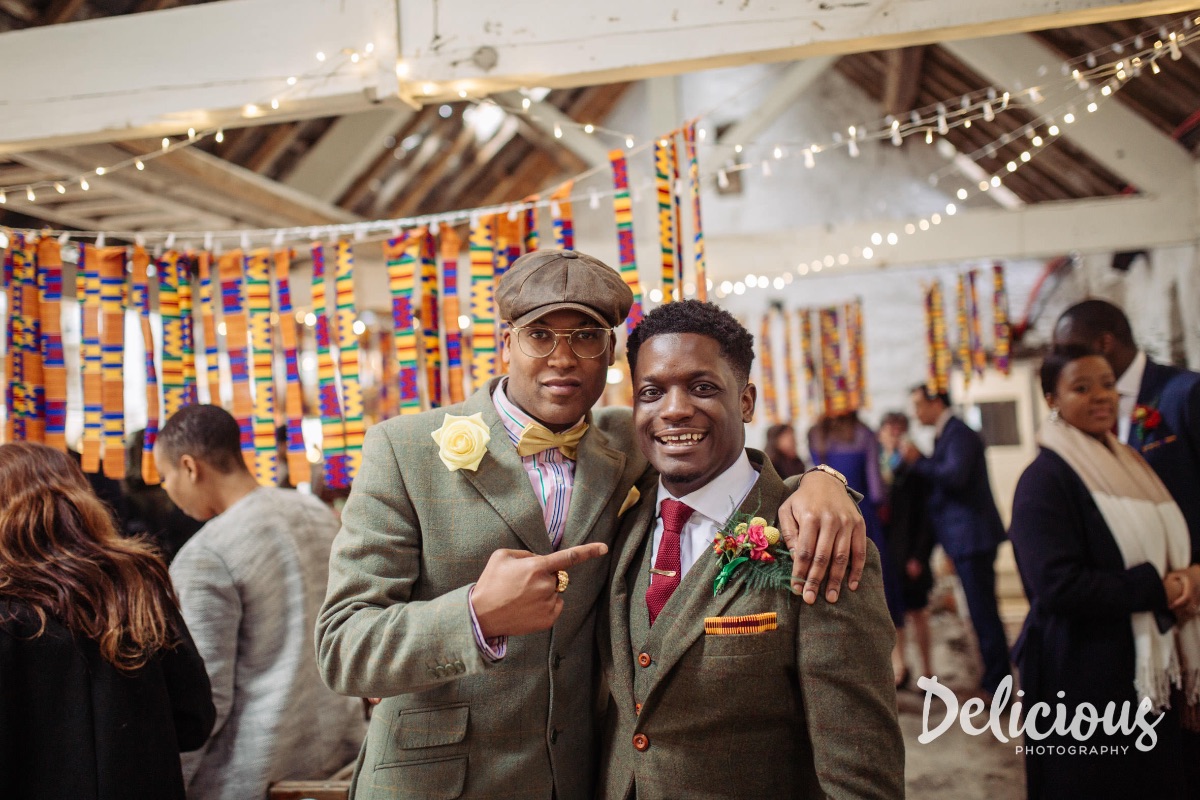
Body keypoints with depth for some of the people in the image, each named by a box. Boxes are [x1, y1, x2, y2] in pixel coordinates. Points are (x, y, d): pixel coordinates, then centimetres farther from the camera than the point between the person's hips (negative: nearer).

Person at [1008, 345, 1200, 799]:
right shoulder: (1045, 479, -13)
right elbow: (1059, 586, -22)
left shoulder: (1129, 464, 12)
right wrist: (1157, 588, -14)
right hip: (1085, 678, -7)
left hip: (1153, 672, 7)